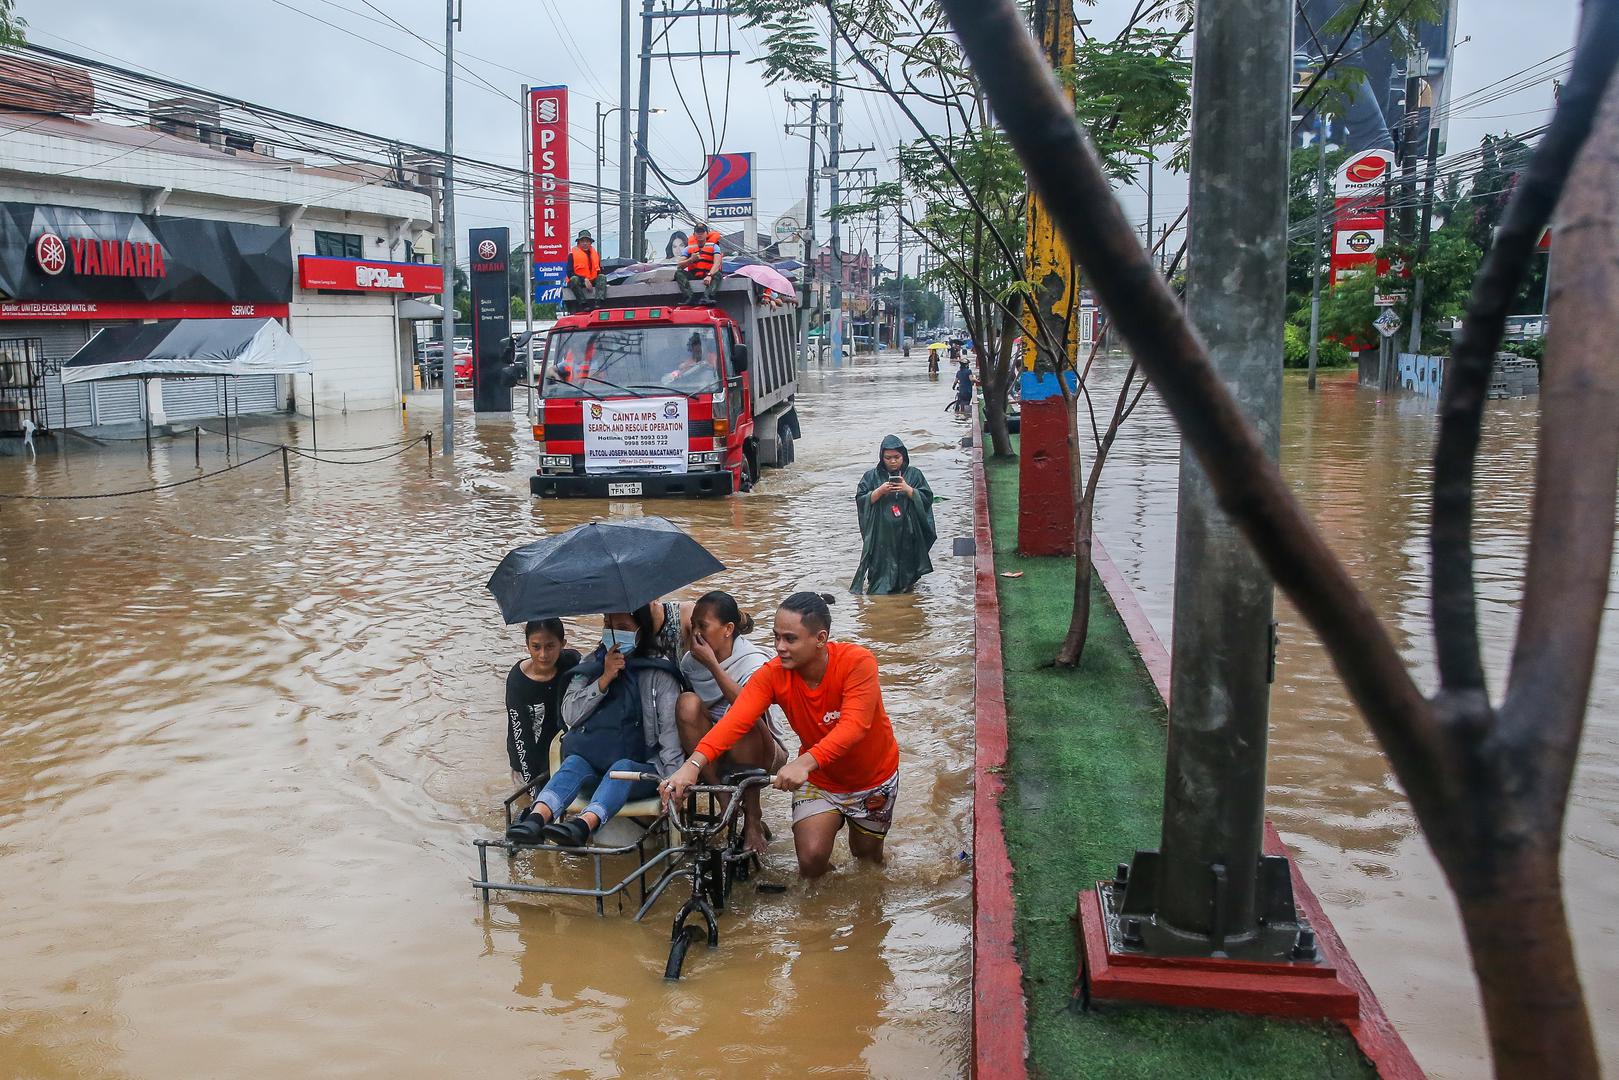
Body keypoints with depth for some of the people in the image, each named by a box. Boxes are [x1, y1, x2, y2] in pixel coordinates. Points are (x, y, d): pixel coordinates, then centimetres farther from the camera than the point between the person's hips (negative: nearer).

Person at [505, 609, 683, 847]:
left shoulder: (658, 673, 4)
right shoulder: (590, 667, 16)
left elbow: (671, 727, -5)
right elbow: (570, 715, 4)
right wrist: (605, 679, -7)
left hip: (643, 768, -3)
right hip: (595, 763, 3)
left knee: (622, 767, -36)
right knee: (573, 763, -30)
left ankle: (585, 824, -62)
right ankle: (538, 817, -55)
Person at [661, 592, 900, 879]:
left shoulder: (858, 662, -31)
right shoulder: (773, 675, -23)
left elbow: (854, 725, -43)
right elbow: (736, 720, -35)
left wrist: (804, 762, -58)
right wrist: (694, 764, -52)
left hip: (873, 776, -1)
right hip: (819, 778, 1)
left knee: (867, 856, 14)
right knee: (812, 859, -16)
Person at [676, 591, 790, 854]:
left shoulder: (755, 661, -16)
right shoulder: (690, 661, -1)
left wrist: (712, 664, -31)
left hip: (761, 754, -4)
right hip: (713, 756, 4)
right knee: (688, 702, -23)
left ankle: (753, 819, -18)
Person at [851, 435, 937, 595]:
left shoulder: (914, 474, 4)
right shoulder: (871, 476, 3)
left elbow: (927, 499, -1)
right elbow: (861, 501, -1)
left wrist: (908, 489, -15)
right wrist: (880, 491, -15)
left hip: (907, 533, 1)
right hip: (881, 534, 0)